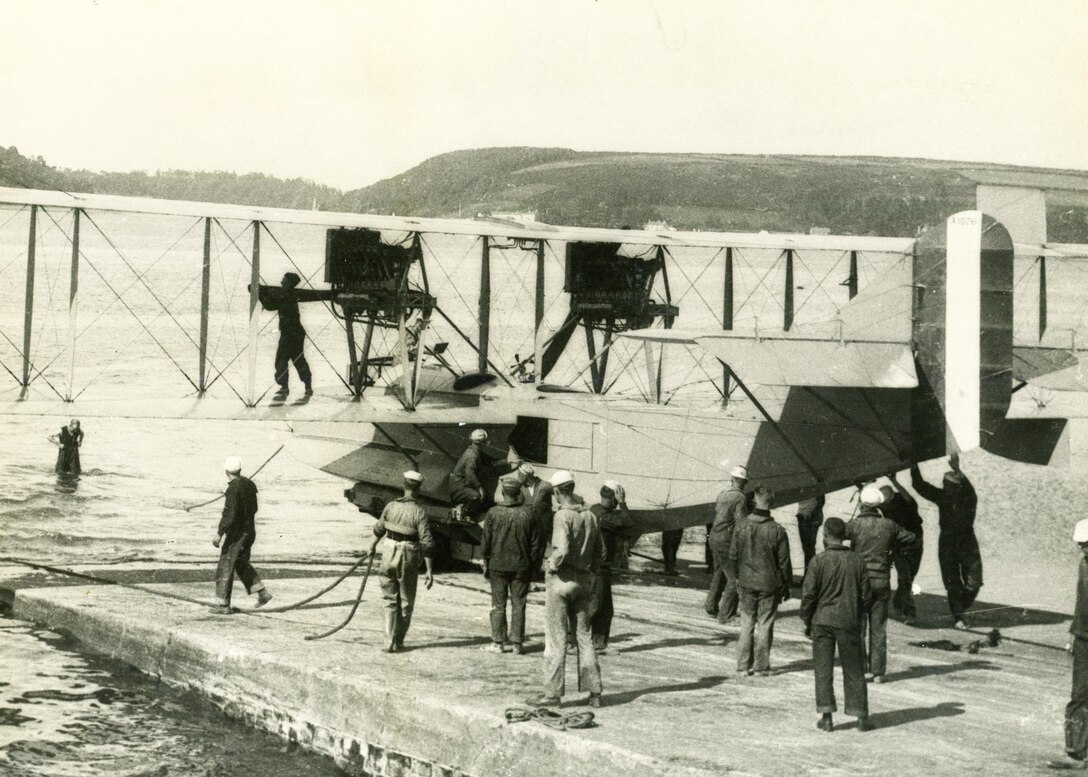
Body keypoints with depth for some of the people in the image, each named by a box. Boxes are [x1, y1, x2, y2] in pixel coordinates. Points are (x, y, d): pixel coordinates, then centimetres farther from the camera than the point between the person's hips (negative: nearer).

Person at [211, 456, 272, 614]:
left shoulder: (233, 489, -20)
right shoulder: (249, 484, 5)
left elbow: (230, 515, -25)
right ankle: (262, 593, 17)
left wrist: (219, 534, -21)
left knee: (225, 567, 1)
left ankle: (223, 605, 4)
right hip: (250, 529, 8)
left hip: (237, 532, -8)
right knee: (242, 563, 23)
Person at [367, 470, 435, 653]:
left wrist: (373, 545, 37)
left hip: (388, 555, 3)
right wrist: (430, 572, -12)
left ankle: (389, 642, 4)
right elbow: (427, 544, -16)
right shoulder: (419, 513, -14)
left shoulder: (391, 506, -1)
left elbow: (379, 528, 17)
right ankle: (398, 642, 19)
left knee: (390, 601, 12)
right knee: (406, 603, 13)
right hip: (408, 560, -3)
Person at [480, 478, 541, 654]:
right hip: (521, 567, 1)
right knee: (518, 605, 7)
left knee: (498, 605, 7)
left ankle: (497, 642, 8)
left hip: (498, 566, -1)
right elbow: (535, 543, -1)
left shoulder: (493, 513, -8)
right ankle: (517, 642, 8)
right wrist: (530, 563, 10)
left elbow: (486, 541, -4)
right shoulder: (527, 514, -5)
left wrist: (486, 563, 6)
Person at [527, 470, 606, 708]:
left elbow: (562, 550, -26)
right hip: (583, 581, 6)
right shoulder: (590, 516, 5)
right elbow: (600, 551, 9)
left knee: (556, 639, 0)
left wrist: (551, 565, -9)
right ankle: (594, 692, 13)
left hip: (561, 580, -6)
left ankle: (552, 693, 2)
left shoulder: (563, 515, -15)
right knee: (584, 636, 12)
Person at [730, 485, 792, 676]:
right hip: (770, 585, -2)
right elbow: (784, 562, -7)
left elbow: (733, 556, 2)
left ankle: (744, 665, 14)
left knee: (746, 624, 12)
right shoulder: (777, 531, -14)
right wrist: (786, 585, 5)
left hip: (746, 583, 2)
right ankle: (761, 666, 10)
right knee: (765, 625, 7)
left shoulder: (741, 527, -6)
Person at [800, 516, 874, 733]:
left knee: (823, 669, 5)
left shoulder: (818, 562, -10)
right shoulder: (857, 561, -1)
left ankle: (826, 716, 3)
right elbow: (866, 594, 2)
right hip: (849, 622, 2)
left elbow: (808, 595, -9)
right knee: (853, 670, 10)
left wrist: (807, 622, 4)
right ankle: (861, 716, 12)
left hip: (823, 620, -2)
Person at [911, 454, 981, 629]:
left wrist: (957, 471, -49)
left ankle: (962, 608, 22)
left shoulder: (968, 498, -10)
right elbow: (920, 486, -4)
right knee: (953, 585, 3)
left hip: (967, 543, -2)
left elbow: (969, 489, -33)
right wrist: (914, 466, -17)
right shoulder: (942, 497, 0)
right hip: (947, 543, 2)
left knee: (974, 583, -3)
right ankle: (958, 617, 11)